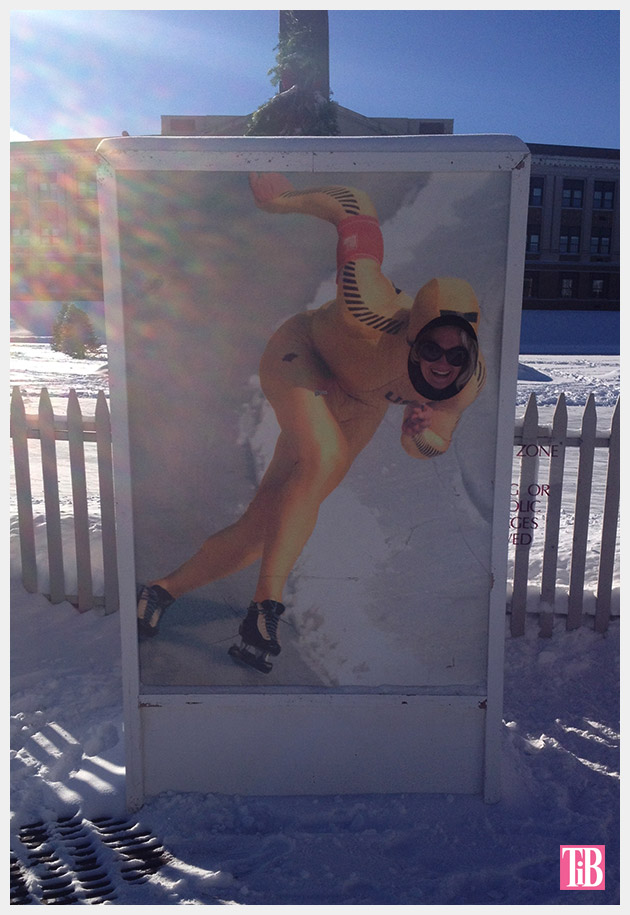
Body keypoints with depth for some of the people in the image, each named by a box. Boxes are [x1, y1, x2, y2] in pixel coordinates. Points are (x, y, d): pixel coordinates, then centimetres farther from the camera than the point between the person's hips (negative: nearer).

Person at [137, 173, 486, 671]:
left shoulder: (470, 381, -23)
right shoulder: (377, 316, -40)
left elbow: (433, 442, -8)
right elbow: (356, 208, -30)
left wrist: (424, 435, -31)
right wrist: (287, 199, -16)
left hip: (359, 401, 5)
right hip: (303, 354, -4)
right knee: (325, 456, -38)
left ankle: (163, 591, 18)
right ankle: (266, 605, -27)